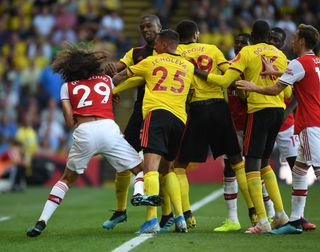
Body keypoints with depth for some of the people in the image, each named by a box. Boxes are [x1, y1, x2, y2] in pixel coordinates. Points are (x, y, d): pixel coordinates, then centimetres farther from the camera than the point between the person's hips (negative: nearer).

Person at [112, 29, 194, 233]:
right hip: (180, 118, 4)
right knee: (169, 168, 18)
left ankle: (152, 219, -29)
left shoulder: (152, 61, 14)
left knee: (151, 167, -14)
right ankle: (181, 217, 6)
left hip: (157, 112, -4)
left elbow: (123, 75, 27)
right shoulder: (189, 67, 19)